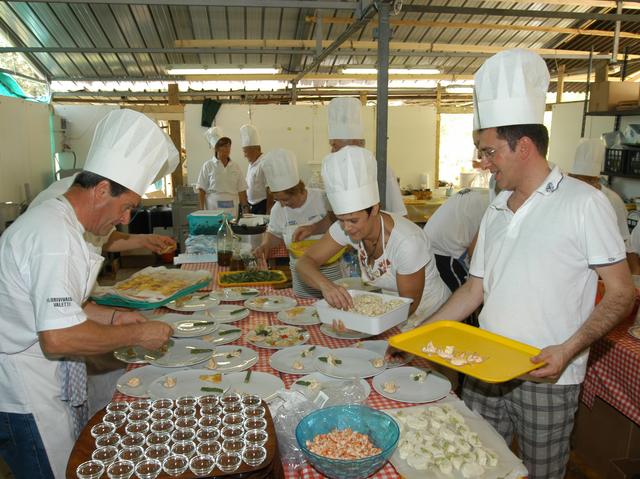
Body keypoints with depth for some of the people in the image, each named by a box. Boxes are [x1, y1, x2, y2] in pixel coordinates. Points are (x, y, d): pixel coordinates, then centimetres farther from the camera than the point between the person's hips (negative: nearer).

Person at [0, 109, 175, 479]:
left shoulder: (57, 221, 8)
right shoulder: (55, 236, -26)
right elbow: (59, 338, -32)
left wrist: (112, 317, 6)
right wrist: (136, 334, -20)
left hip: (53, 388, 10)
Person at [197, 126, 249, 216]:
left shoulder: (236, 167, 9)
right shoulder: (208, 166, 0)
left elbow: (241, 191, 9)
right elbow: (201, 190, 1)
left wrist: (245, 208, 2)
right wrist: (202, 211, -5)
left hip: (232, 209, 3)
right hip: (213, 209, -3)